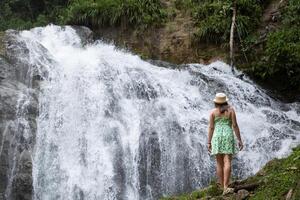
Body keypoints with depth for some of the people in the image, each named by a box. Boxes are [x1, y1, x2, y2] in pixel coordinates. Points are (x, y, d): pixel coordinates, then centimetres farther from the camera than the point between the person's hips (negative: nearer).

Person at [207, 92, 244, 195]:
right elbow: (235, 125, -2)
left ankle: (222, 187, 13)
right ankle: (225, 187, -22)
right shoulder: (231, 109, 2)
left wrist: (209, 142, 3)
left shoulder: (213, 112, 3)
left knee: (219, 163, 9)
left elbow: (211, 127, 0)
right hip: (228, 137, -1)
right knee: (227, 162, -10)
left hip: (217, 137, 1)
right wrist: (239, 140, 1)